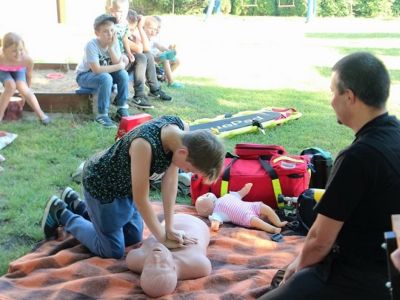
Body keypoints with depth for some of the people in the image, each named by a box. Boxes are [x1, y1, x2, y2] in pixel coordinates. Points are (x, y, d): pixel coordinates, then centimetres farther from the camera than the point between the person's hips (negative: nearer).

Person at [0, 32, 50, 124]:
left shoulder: (27, 60, -36)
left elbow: (29, 76, -14)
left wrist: (26, 91, -1)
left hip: (19, 70, 1)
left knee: (22, 87, -25)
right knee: (11, 85, -29)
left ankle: (40, 114, -11)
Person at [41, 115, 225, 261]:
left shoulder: (183, 132, -21)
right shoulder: (144, 145, -42)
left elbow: (170, 180, -14)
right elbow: (141, 199, -31)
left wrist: (169, 228, -15)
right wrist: (163, 239, -19)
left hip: (126, 185, 8)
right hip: (101, 185, -7)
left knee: (134, 239, 20)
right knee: (113, 251, 4)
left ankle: (76, 206, 34)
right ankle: (60, 213, 19)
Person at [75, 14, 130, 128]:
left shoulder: (114, 42, -10)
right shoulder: (92, 45, -28)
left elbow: (117, 63, -17)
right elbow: (97, 70, -33)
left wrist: (111, 47, -28)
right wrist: (119, 66, -25)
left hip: (103, 73, 6)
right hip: (84, 75, -6)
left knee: (123, 74, -19)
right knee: (106, 78, -34)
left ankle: (121, 110, -8)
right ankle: (102, 115, -23)